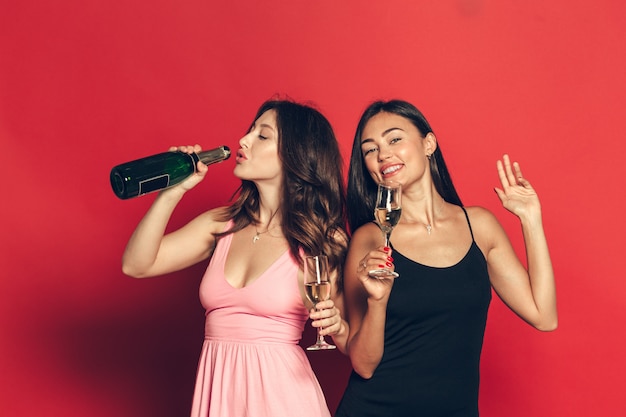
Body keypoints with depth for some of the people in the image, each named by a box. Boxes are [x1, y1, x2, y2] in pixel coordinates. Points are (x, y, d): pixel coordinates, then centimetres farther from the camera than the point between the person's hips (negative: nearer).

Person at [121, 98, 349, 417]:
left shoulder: (323, 240, -6)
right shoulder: (222, 224, 4)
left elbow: (352, 344, 0)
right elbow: (136, 265, -2)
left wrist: (337, 326, -22)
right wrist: (173, 191, -7)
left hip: (280, 390, -4)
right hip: (215, 387, 4)